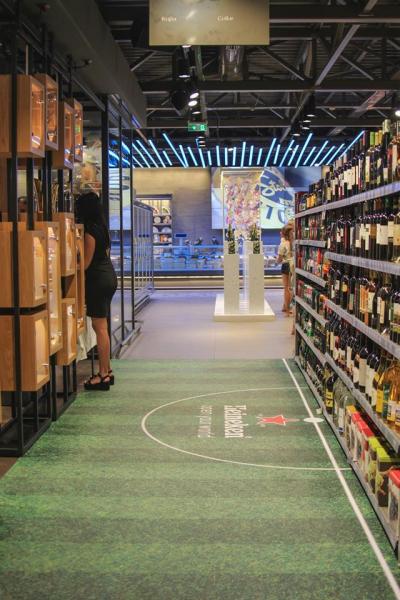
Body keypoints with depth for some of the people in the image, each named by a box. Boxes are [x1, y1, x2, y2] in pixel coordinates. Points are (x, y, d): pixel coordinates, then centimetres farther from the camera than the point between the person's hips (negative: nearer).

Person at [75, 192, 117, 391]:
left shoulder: (90, 230, -14)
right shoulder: (102, 227, 13)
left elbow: (86, 262, -14)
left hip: (98, 279, -9)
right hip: (108, 276, 9)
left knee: (100, 327, -5)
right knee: (101, 327, 14)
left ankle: (103, 375, -1)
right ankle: (106, 371, 20)